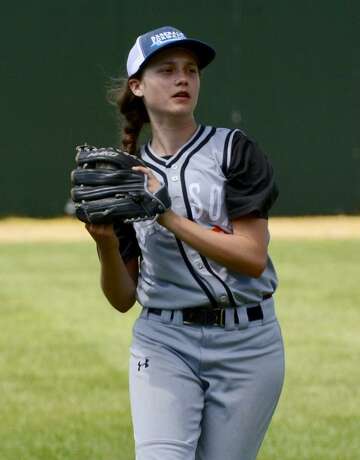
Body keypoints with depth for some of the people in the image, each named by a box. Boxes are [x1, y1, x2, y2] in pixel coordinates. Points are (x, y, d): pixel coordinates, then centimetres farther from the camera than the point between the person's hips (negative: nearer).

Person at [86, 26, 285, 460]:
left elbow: (253, 258, -11)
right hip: (164, 343, 1)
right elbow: (122, 299, 8)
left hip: (246, 343, -1)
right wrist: (105, 243, -12)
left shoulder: (235, 151, 0)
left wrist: (169, 216, -14)